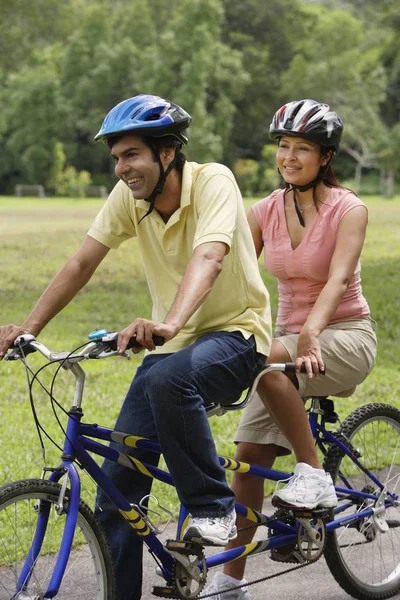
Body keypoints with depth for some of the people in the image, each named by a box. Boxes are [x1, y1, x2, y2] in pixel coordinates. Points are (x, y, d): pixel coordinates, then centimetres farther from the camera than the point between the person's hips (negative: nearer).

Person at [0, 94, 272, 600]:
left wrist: (171, 322, -54)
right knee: (118, 478, -4)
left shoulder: (212, 181, -20)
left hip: (235, 332, -6)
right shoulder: (128, 197, -3)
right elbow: (82, 263, -3)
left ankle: (213, 508, -21)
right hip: (171, 343, 6)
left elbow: (209, 257, -36)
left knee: (168, 380, -39)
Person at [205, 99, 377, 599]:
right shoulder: (265, 212, 3)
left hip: (346, 337, -5)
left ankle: (314, 476, -22)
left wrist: (310, 335, -42)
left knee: (265, 358, -35)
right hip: (291, 339, 5)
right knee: (248, 454, -6)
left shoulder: (349, 210, -10)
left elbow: (337, 280, -25)